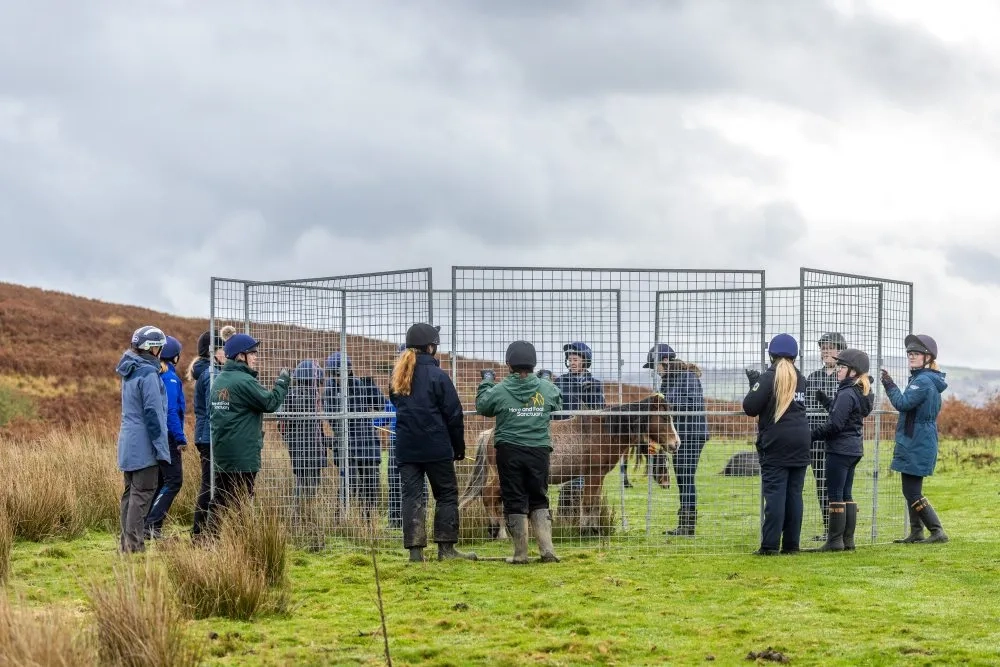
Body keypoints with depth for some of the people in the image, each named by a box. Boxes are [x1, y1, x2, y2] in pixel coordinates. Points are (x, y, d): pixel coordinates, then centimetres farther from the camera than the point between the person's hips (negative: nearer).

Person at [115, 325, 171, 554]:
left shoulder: (129, 372, 14)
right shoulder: (148, 373, -14)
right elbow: (153, 412, -17)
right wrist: (161, 447, -13)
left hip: (128, 443, 9)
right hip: (143, 444, -9)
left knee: (131, 492, 12)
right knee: (143, 493, -7)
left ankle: (127, 542, 14)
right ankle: (134, 543, -10)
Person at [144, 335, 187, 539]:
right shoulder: (170, 379, -13)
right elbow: (171, 411, -19)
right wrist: (180, 438, -15)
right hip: (167, 437, -9)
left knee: (159, 482, 13)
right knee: (173, 481, -6)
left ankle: (153, 526, 11)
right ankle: (151, 523, -14)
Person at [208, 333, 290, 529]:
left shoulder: (219, 380, 13)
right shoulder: (243, 381, -15)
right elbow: (271, 402, -16)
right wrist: (282, 382, 0)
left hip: (221, 452, 8)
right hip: (243, 454, -8)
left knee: (220, 498, 11)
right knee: (241, 500, -5)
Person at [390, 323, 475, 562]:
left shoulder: (397, 377, 7)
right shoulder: (437, 376, -10)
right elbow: (453, 414, -7)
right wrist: (459, 447, 2)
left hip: (406, 448, 5)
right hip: (436, 448, -5)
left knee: (411, 496, 5)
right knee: (446, 495, 7)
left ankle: (415, 550, 0)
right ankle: (446, 548, 3)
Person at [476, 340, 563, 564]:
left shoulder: (499, 390, -9)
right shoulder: (546, 389, -3)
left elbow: (481, 406, 9)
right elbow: (558, 404, 17)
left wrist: (486, 382, 24)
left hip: (509, 451, -2)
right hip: (539, 451, 2)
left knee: (514, 502, 7)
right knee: (539, 500, 13)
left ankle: (520, 553, 7)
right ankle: (547, 549, 1)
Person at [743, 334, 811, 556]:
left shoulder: (769, 378, -7)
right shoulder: (800, 379, 13)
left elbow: (750, 408, -10)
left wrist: (754, 383, 5)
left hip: (776, 445, -6)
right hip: (799, 444, 6)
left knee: (774, 494, -7)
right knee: (794, 494, 7)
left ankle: (770, 545, -11)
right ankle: (791, 544, 8)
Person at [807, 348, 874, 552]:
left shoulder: (847, 394, -17)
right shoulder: (862, 393, 12)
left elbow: (834, 424, -21)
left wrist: (812, 435, -12)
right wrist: (822, 397, 13)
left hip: (840, 449, -10)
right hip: (854, 449, 10)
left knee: (835, 495, -4)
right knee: (846, 495, 13)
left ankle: (835, 541, -3)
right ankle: (848, 540, 14)